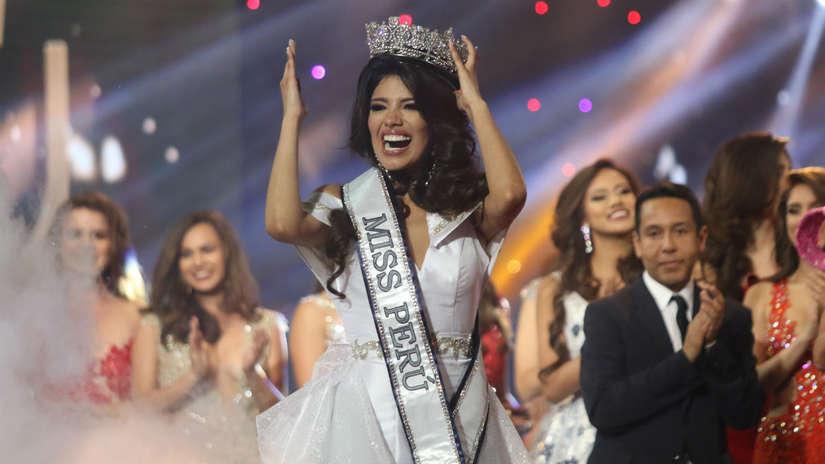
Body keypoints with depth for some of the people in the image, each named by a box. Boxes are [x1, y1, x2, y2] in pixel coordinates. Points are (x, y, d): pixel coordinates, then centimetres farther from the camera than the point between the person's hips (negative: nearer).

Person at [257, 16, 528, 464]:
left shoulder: (469, 208, 4)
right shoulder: (343, 204, 3)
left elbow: (509, 194, -20)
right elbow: (282, 223, -18)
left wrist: (476, 105, -7)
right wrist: (292, 117, -7)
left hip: (459, 406, 1)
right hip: (366, 405, -1)